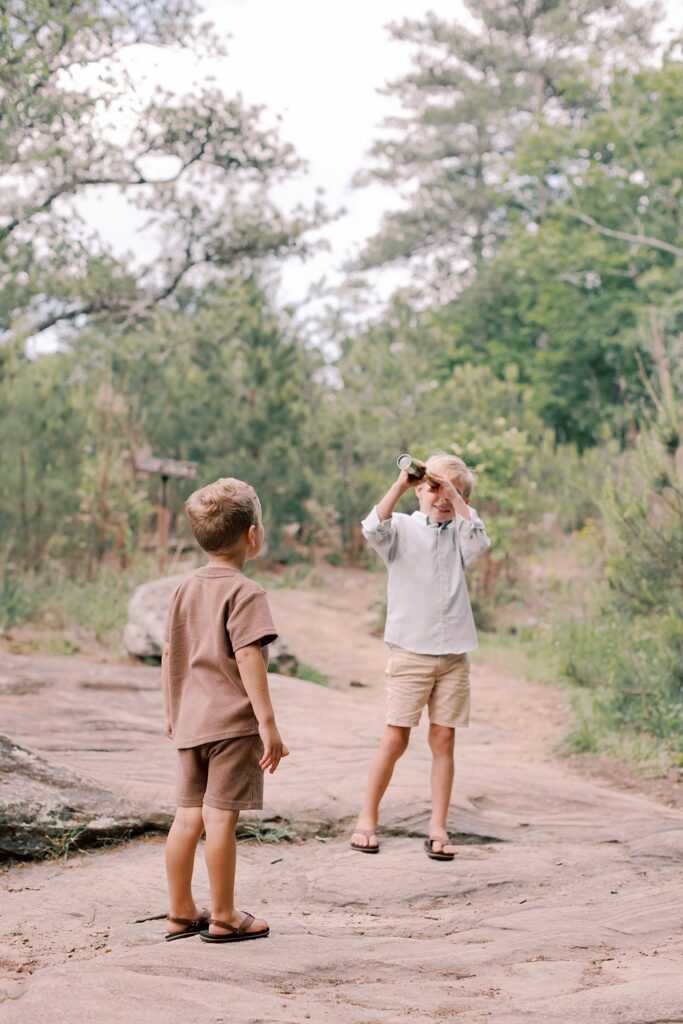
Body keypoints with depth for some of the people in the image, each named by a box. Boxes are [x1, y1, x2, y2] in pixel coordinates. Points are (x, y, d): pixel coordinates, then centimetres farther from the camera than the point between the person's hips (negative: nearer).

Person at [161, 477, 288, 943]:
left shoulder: (186, 588, 11)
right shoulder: (245, 593, -12)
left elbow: (169, 653, 15)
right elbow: (249, 660, -19)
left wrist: (172, 712, 23)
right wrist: (268, 723, -19)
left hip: (190, 721, 8)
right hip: (234, 721, -7)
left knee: (189, 814, 12)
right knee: (221, 815, -2)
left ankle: (181, 912, 21)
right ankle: (223, 917, 6)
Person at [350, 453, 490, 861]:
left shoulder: (459, 533, 10)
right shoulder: (403, 528, 3)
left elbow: (478, 540, -12)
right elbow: (373, 529, -18)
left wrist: (454, 493, -12)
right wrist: (401, 485, -22)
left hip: (453, 655, 3)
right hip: (410, 652, -3)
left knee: (444, 740, 4)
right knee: (396, 737, -3)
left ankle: (438, 829, 10)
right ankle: (368, 819, 11)